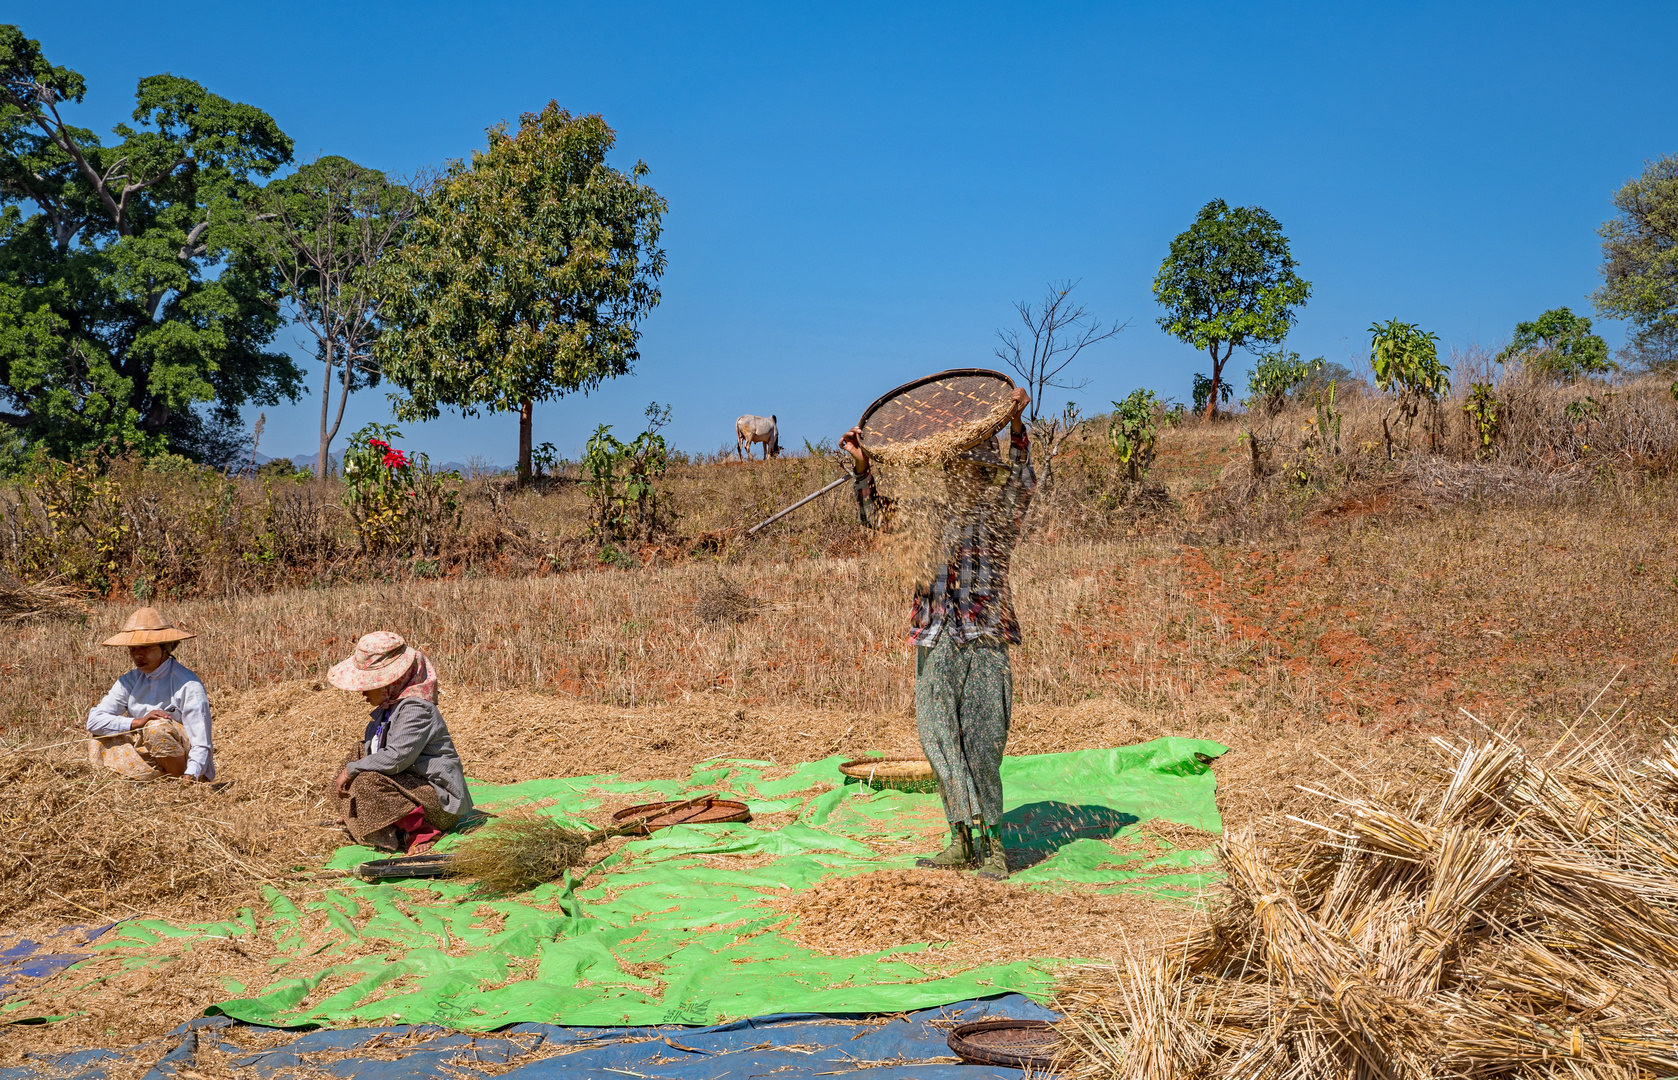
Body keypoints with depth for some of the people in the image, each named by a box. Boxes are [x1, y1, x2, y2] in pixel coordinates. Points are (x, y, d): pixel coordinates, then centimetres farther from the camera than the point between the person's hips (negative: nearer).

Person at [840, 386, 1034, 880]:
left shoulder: (1000, 509, 2)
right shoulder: (934, 511, 16)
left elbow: (1022, 482, -18)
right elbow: (876, 515, 23)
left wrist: (1016, 426, -32)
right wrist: (863, 464, 10)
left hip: (982, 640, -5)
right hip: (935, 641, 5)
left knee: (979, 741, -9)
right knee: (940, 739, 6)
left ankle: (992, 844, -2)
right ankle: (962, 842, 14)